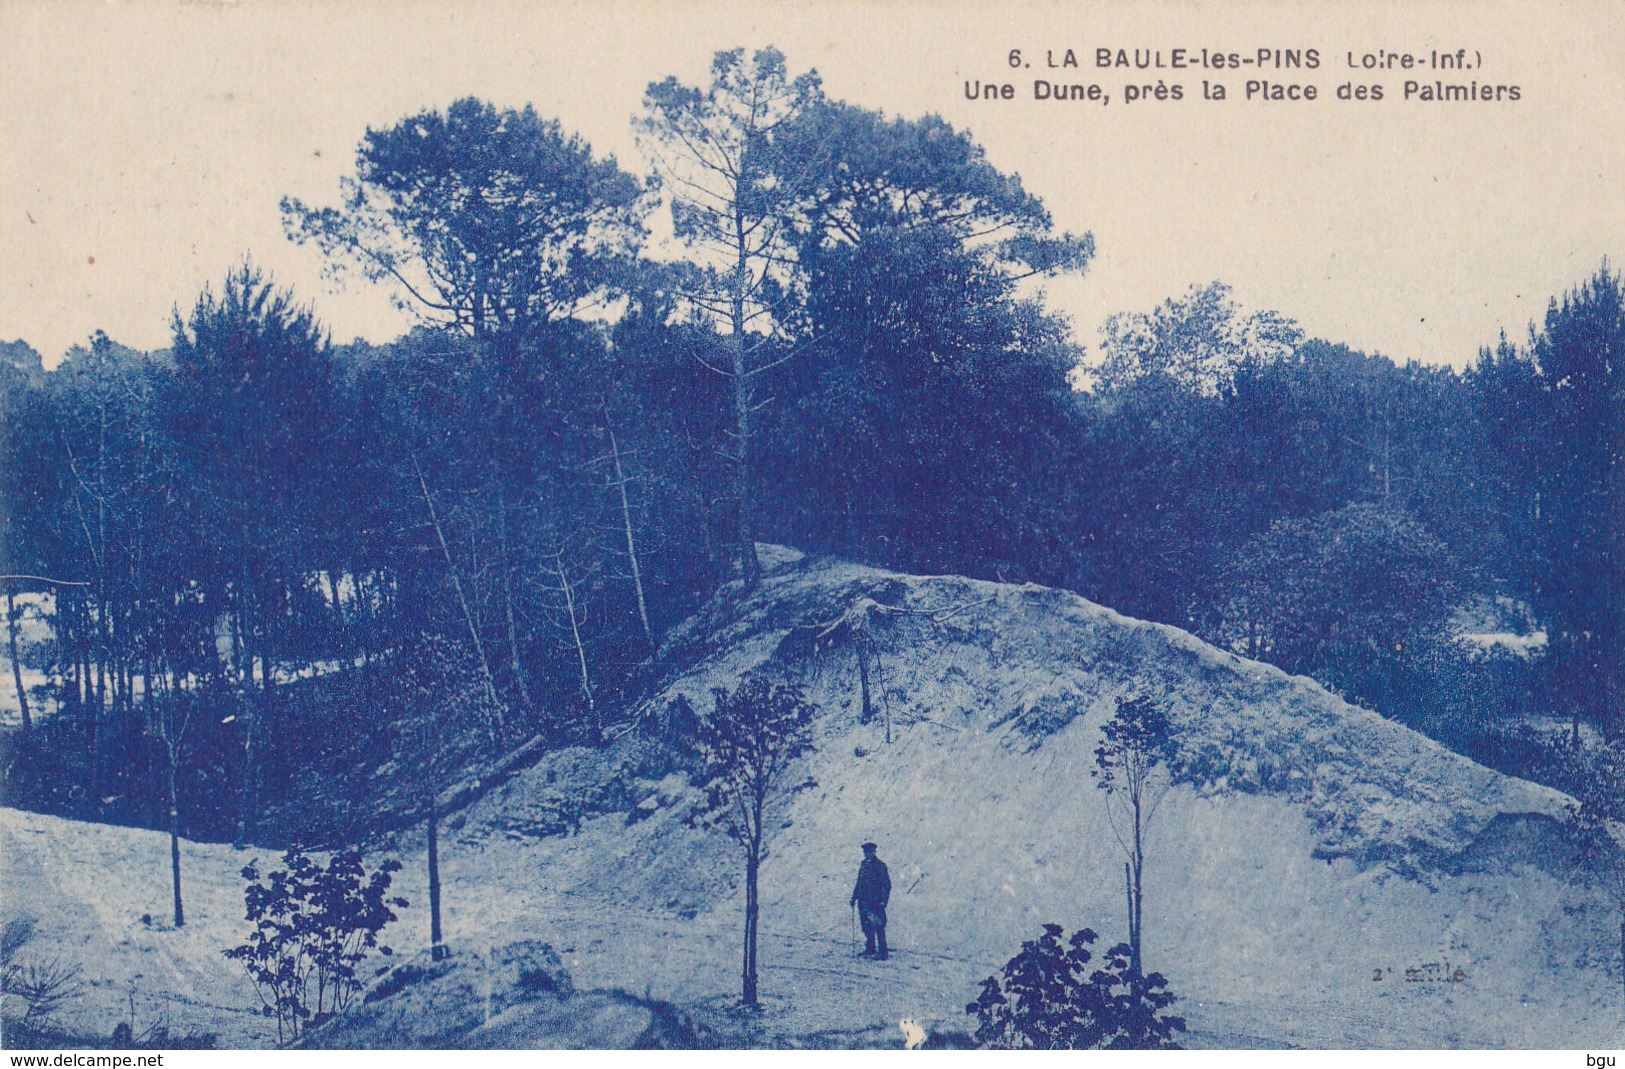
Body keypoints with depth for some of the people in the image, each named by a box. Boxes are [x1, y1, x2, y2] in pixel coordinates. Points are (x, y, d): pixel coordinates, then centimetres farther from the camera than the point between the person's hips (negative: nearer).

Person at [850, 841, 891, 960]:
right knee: (866, 926, 11)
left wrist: (884, 901, -15)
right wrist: (854, 897, 19)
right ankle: (870, 949, 22)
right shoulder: (864, 864, 14)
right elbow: (859, 882, 22)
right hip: (863, 900, 7)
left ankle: (882, 953, -6)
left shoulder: (879, 865, -7)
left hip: (876, 901, -7)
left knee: (878, 927, -8)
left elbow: (887, 884, -9)